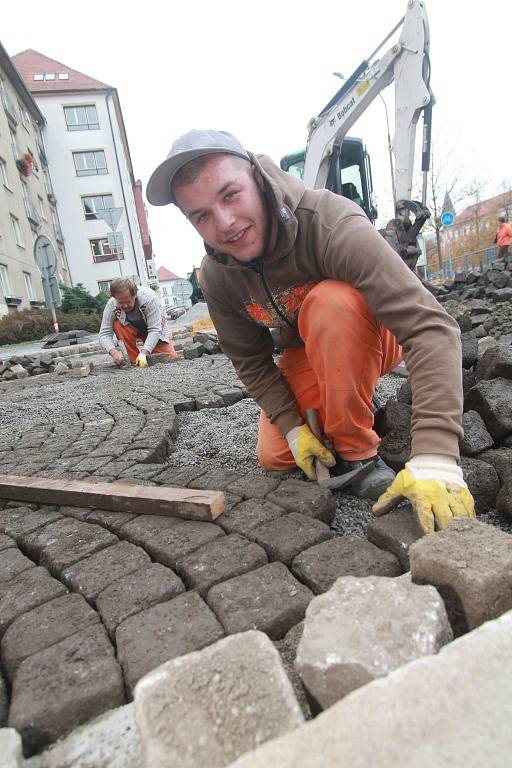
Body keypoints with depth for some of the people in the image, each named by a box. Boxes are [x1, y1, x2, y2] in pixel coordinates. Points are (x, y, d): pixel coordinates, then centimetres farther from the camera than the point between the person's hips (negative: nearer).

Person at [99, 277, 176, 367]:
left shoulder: (149, 297, -34)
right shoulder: (111, 305, -25)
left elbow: (155, 330, -33)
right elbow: (104, 334, -23)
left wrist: (143, 353, -44)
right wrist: (113, 351, -43)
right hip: (134, 330, 2)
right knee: (118, 324, -29)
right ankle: (134, 361, -16)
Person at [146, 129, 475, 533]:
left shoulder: (332, 223, -35)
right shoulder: (217, 276, -17)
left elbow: (429, 326, -42)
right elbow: (250, 360, -6)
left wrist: (434, 458, -50)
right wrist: (293, 426, -16)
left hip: (367, 338, -4)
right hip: (305, 358, 5)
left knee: (330, 300, -36)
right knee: (275, 457, -6)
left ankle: (360, 452, -20)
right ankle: (356, 405, 20)